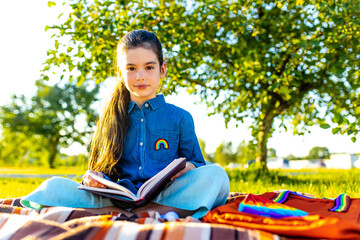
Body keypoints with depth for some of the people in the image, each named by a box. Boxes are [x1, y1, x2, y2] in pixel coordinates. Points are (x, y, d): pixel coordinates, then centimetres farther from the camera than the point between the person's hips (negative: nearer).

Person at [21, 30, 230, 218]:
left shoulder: (180, 118, 13)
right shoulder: (112, 119, 18)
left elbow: (198, 163, 14)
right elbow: (104, 171, 19)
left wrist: (186, 168, -11)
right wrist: (95, 178, -6)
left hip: (164, 197, -1)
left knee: (216, 174, -27)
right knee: (54, 186, -21)